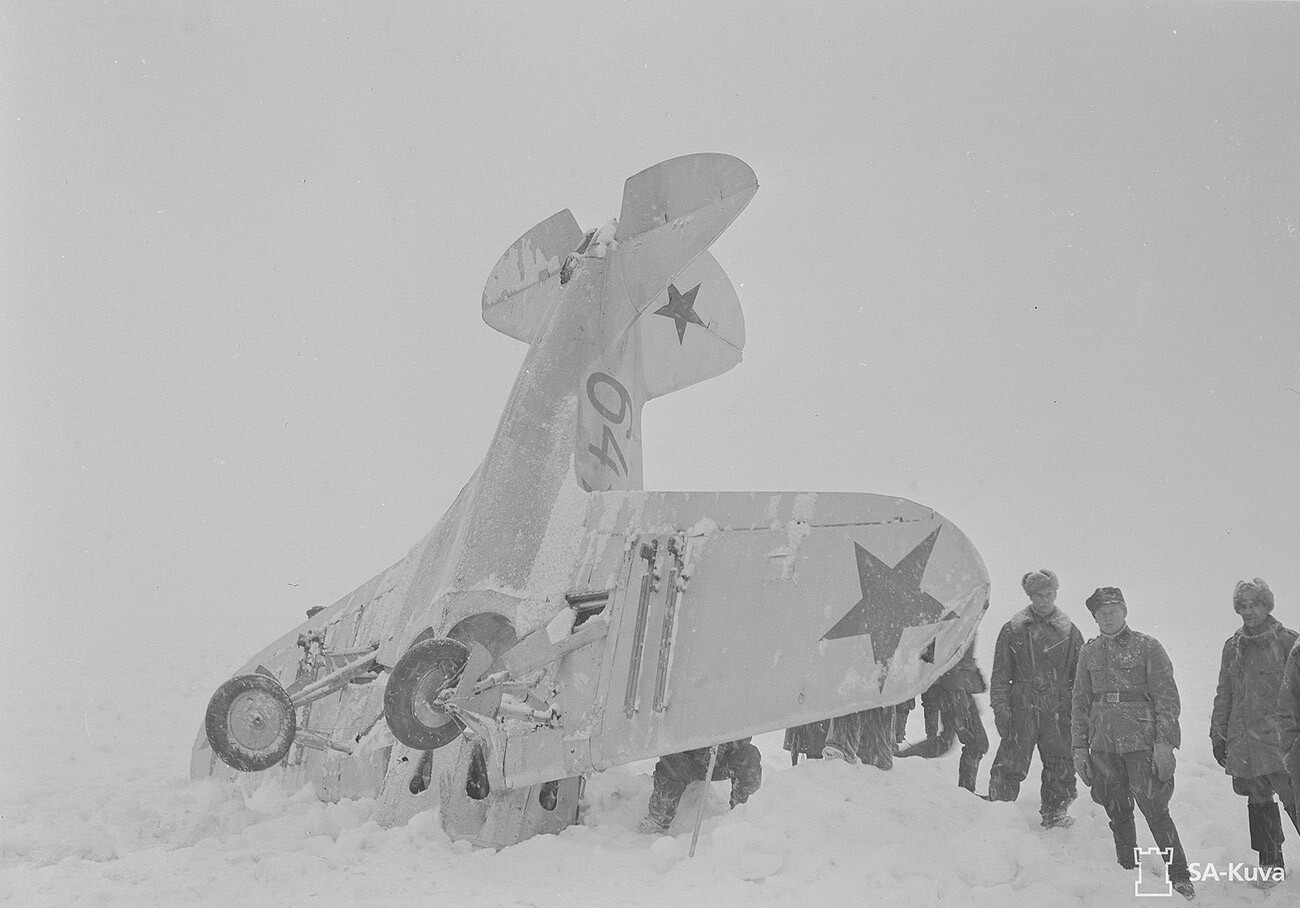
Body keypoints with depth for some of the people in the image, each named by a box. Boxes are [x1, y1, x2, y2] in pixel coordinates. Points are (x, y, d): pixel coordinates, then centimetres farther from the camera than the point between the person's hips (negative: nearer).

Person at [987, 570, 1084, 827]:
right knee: (1010, 767, -5)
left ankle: (1055, 813, 23)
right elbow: (1000, 675, 5)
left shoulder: (1069, 631, 8)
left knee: (1061, 767, 6)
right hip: (1022, 709, -2)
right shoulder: (1013, 630, 4)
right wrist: (1000, 709, -3)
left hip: (1058, 711, 2)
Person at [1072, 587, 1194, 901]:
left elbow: (1167, 698, -6)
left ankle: (1179, 875, 3)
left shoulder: (1147, 647, -3)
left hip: (1142, 742, -4)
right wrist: (1080, 746, 9)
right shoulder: (1089, 652, 10)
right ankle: (1128, 872, 22)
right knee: (1117, 813, 10)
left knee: (1155, 810, -7)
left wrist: (1164, 742, -13)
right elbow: (1081, 701, 14)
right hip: (1103, 744, 5)